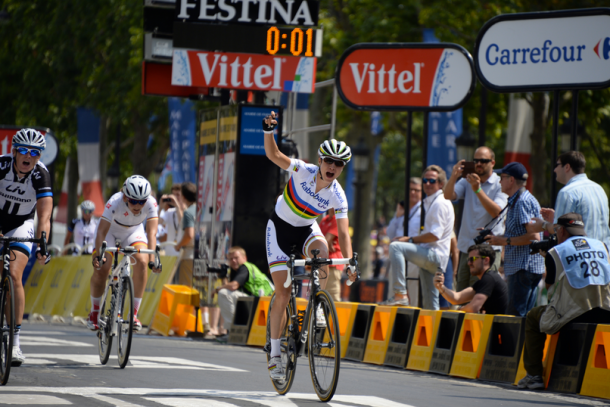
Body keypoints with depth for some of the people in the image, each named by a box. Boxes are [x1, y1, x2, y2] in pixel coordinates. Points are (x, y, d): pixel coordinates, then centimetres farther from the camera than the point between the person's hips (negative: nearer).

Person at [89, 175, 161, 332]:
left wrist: (152, 259, -47)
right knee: (101, 268, -17)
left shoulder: (151, 203, -32)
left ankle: (134, 313, -14)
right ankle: (94, 312, 7)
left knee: (142, 262, -23)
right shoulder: (115, 202, -37)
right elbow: (102, 232, -39)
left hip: (134, 232, 2)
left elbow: (152, 233, -36)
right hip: (110, 230, -2)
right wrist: (98, 256, -52)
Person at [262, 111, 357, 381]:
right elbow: (273, 155, -34)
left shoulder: (337, 196, -18)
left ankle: (317, 307, -18)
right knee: (283, 293, -8)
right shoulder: (303, 171, -23)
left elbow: (343, 232, -22)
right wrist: (269, 130, -52)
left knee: (321, 248, -36)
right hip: (280, 227, -2)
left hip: (307, 229, 2)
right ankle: (275, 353, 4)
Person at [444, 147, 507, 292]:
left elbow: (496, 212, -15)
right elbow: (449, 196, -1)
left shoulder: (500, 185, -1)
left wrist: (477, 190, -25)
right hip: (466, 247, 5)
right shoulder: (467, 182, 13)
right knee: (461, 293, 4)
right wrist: (454, 176, -20)